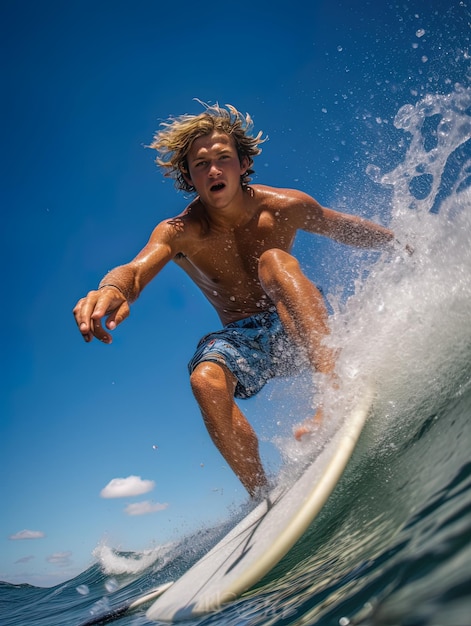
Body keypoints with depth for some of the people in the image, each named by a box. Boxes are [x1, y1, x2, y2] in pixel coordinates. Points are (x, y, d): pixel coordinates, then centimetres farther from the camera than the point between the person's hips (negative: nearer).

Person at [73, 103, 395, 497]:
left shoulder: (285, 208, -10)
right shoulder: (179, 232, -14)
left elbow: (349, 230, 7)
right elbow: (137, 269, -35)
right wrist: (112, 289, -59)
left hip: (299, 328, 0)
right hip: (242, 339, 1)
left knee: (273, 259, -29)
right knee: (206, 380, -31)